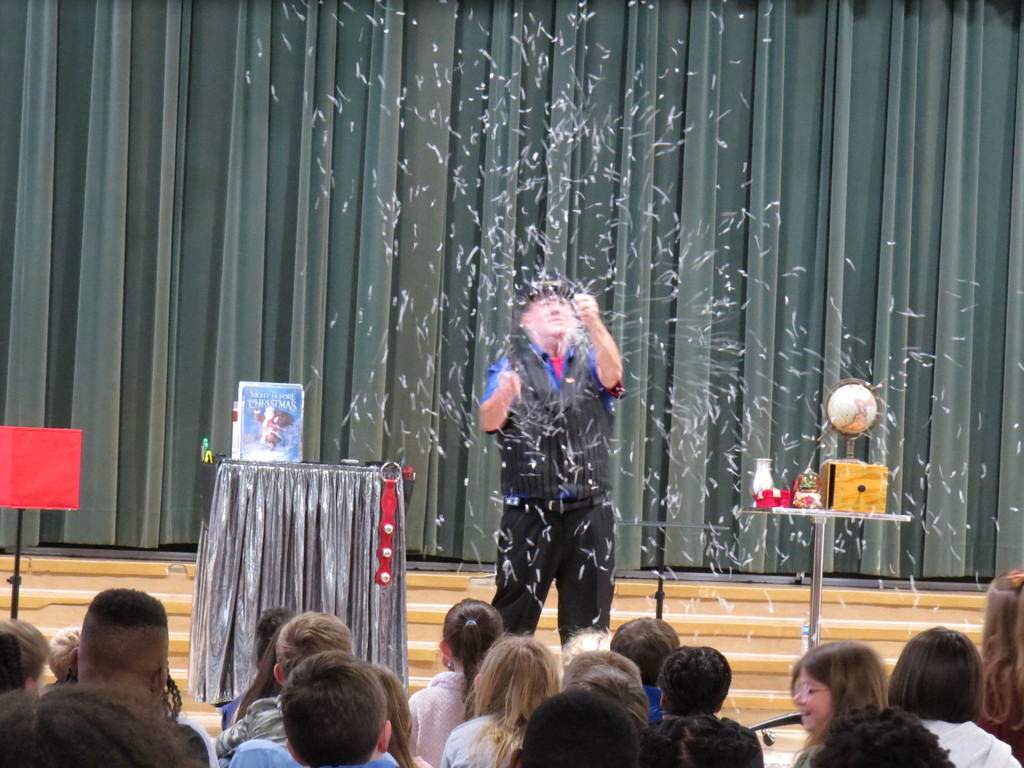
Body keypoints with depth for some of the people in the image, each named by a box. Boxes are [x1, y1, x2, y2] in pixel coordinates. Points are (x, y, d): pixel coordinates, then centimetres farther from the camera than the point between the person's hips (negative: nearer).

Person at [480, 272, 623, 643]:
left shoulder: (590, 362, 12)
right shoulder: (513, 365, 8)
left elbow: (612, 375, -12)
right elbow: (489, 422, -7)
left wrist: (594, 323, -29)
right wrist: (502, 395, -30)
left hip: (589, 513, 2)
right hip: (529, 512, -2)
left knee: (589, 625, 3)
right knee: (513, 618, -4)